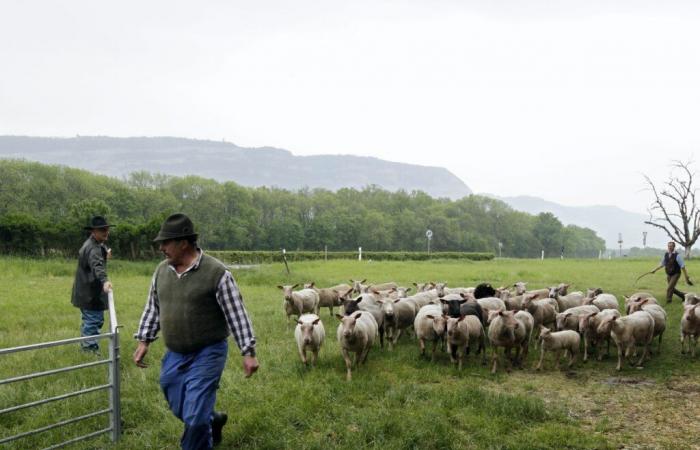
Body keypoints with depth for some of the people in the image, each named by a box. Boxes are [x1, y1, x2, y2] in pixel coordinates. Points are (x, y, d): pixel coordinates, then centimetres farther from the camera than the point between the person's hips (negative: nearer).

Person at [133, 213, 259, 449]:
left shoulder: (216, 272, -16)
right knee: (179, 410, 17)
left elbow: (237, 315, -14)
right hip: (174, 355, 6)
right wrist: (143, 342, 10)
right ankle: (213, 420, 45)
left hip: (207, 355, -6)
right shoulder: (162, 270, 3)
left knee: (194, 417, -7)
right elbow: (152, 308, 14)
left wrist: (248, 352, -15)